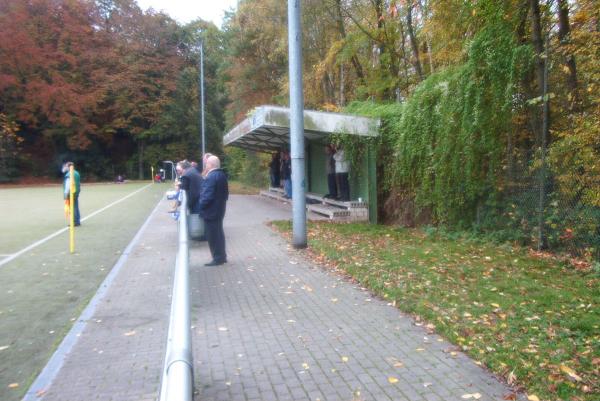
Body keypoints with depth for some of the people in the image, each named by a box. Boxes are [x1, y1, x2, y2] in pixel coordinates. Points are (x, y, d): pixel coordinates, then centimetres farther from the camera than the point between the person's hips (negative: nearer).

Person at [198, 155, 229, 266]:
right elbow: (225, 193, 13)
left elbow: (207, 196, -25)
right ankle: (222, 256, 24)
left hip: (211, 211, -9)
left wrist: (200, 206, -12)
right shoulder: (222, 175, 8)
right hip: (219, 210, 9)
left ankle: (218, 258, 6)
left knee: (213, 236, 0)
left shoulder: (211, 177, -21)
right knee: (218, 234, 16)